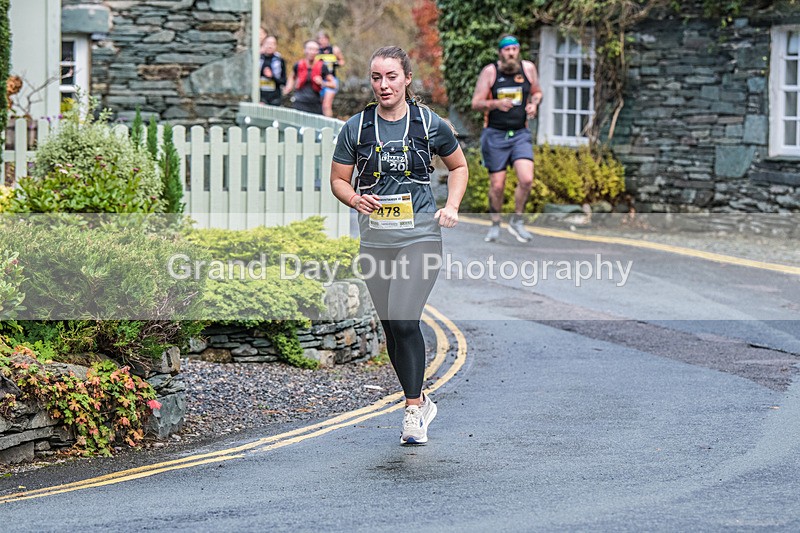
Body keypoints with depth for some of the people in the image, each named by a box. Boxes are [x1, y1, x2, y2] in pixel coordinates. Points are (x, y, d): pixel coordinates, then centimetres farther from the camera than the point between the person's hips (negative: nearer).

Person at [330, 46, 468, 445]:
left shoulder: (429, 124, 0)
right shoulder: (356, 127, 2)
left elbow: (458, 165, 16)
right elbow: (338, 180, 10)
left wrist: (452, 207, 2)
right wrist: (356, 199, -11)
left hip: (420, 237, -3)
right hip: (375, 240, 3)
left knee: (404, 321, -16)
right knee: (390, 327, 8)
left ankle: (413, 410, -6)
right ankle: (421, 403, 25)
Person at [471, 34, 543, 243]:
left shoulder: (528, 68, 2)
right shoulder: (490, 71, -6)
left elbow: (537, 92, 20)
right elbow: (476, 103, -6)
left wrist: (533, 104, -2)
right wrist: (496, 104, -24)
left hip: (520, 134, 2)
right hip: (495, 135, -2)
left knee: (526, 179, -16)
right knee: (497, 185, 2)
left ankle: (517, 221, 4)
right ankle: (495, 225, 24)